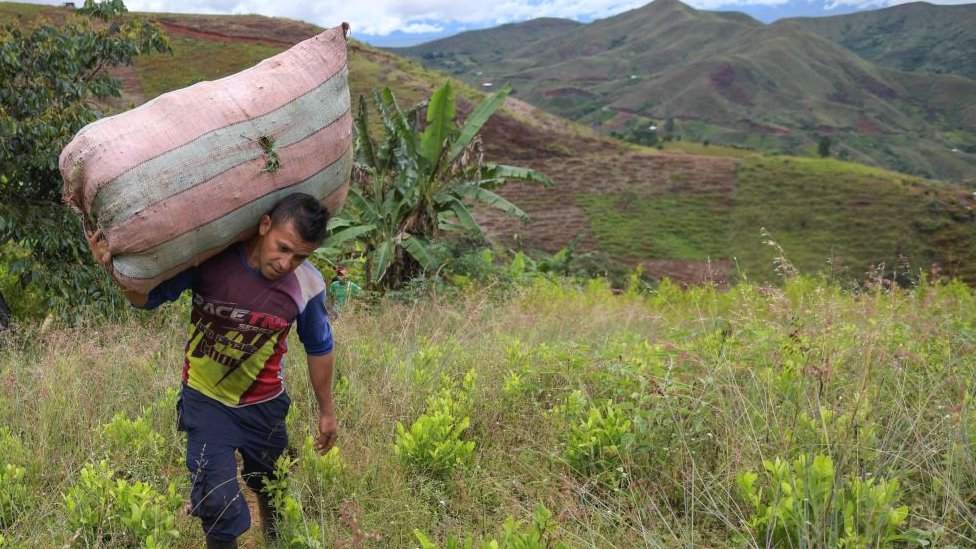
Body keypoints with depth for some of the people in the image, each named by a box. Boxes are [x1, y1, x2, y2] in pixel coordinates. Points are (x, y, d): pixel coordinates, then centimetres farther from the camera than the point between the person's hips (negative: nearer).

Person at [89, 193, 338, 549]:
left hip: (265, 405, 2)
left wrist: (327, 411, 8)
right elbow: (149, 296, -10)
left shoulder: (308, 286, -20)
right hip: (207, 400, -1)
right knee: (219, 504, -7)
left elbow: (319, 349, -2)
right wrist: (115, 267, -31)